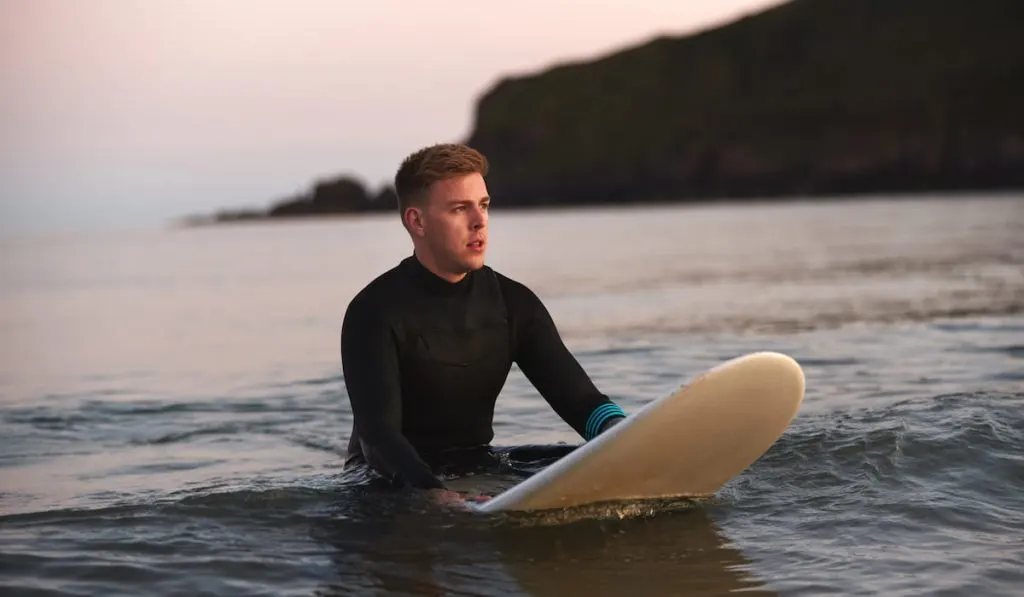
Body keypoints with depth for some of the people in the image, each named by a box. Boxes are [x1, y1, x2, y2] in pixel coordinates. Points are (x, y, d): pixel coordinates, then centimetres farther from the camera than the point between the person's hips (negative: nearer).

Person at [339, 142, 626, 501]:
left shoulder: (514, 304, 3)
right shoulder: (375, 312, -13)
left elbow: (576, 395, -4)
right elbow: (379, 432, -24)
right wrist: (436, 495, -43)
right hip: (389, 485, -4)